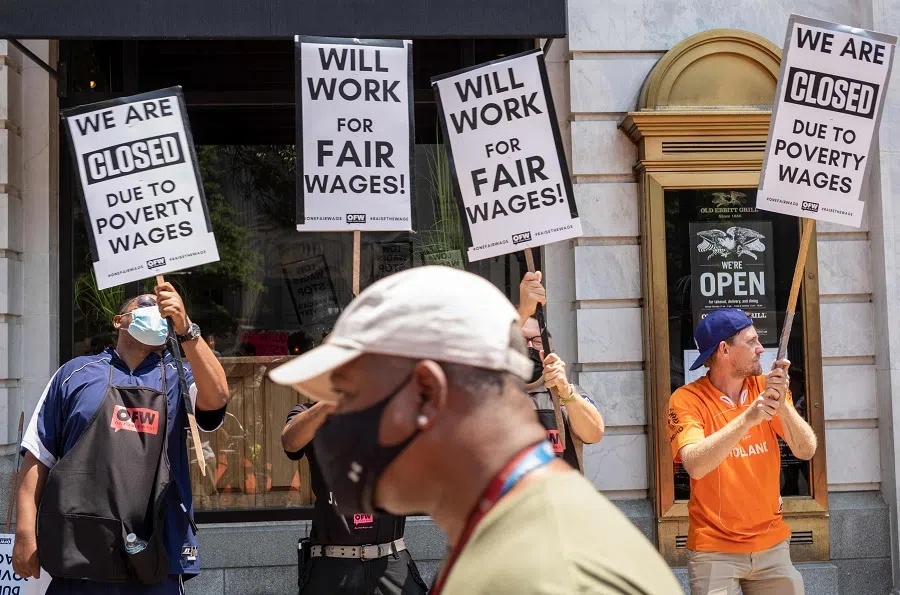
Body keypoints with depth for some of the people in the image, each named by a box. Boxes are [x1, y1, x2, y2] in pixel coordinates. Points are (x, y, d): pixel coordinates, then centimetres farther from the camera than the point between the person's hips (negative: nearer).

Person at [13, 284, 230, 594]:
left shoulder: (180, 377, 9)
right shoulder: (76, 373, 10)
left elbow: (216, 398, -12)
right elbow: (39, 456, 7)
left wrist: (185, 327, -21)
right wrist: (25, 533, -2)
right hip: (78, 556, 0)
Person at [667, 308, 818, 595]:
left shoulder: (765, 387, 1)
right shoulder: (687, 399, -11)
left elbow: (806, 451, -8)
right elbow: (695, 465, -26)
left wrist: (781, 404, -24)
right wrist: (747, 418, -33)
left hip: (772, 543, 4)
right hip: (715, 549, -4)